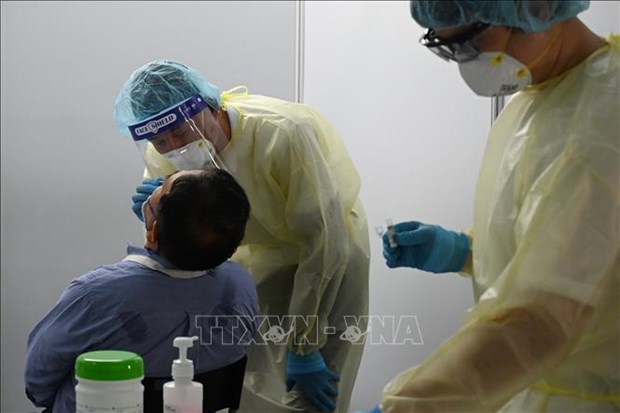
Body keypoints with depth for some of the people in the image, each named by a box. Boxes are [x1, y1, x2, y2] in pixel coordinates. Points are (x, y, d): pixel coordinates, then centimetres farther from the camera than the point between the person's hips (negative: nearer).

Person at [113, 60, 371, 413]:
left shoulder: (282, 135, -34)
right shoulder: (161, 156, -19)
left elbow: (325, 244, -28)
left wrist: (303, 348, -23)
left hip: (326, 255, -4)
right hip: (252, 256, 4)